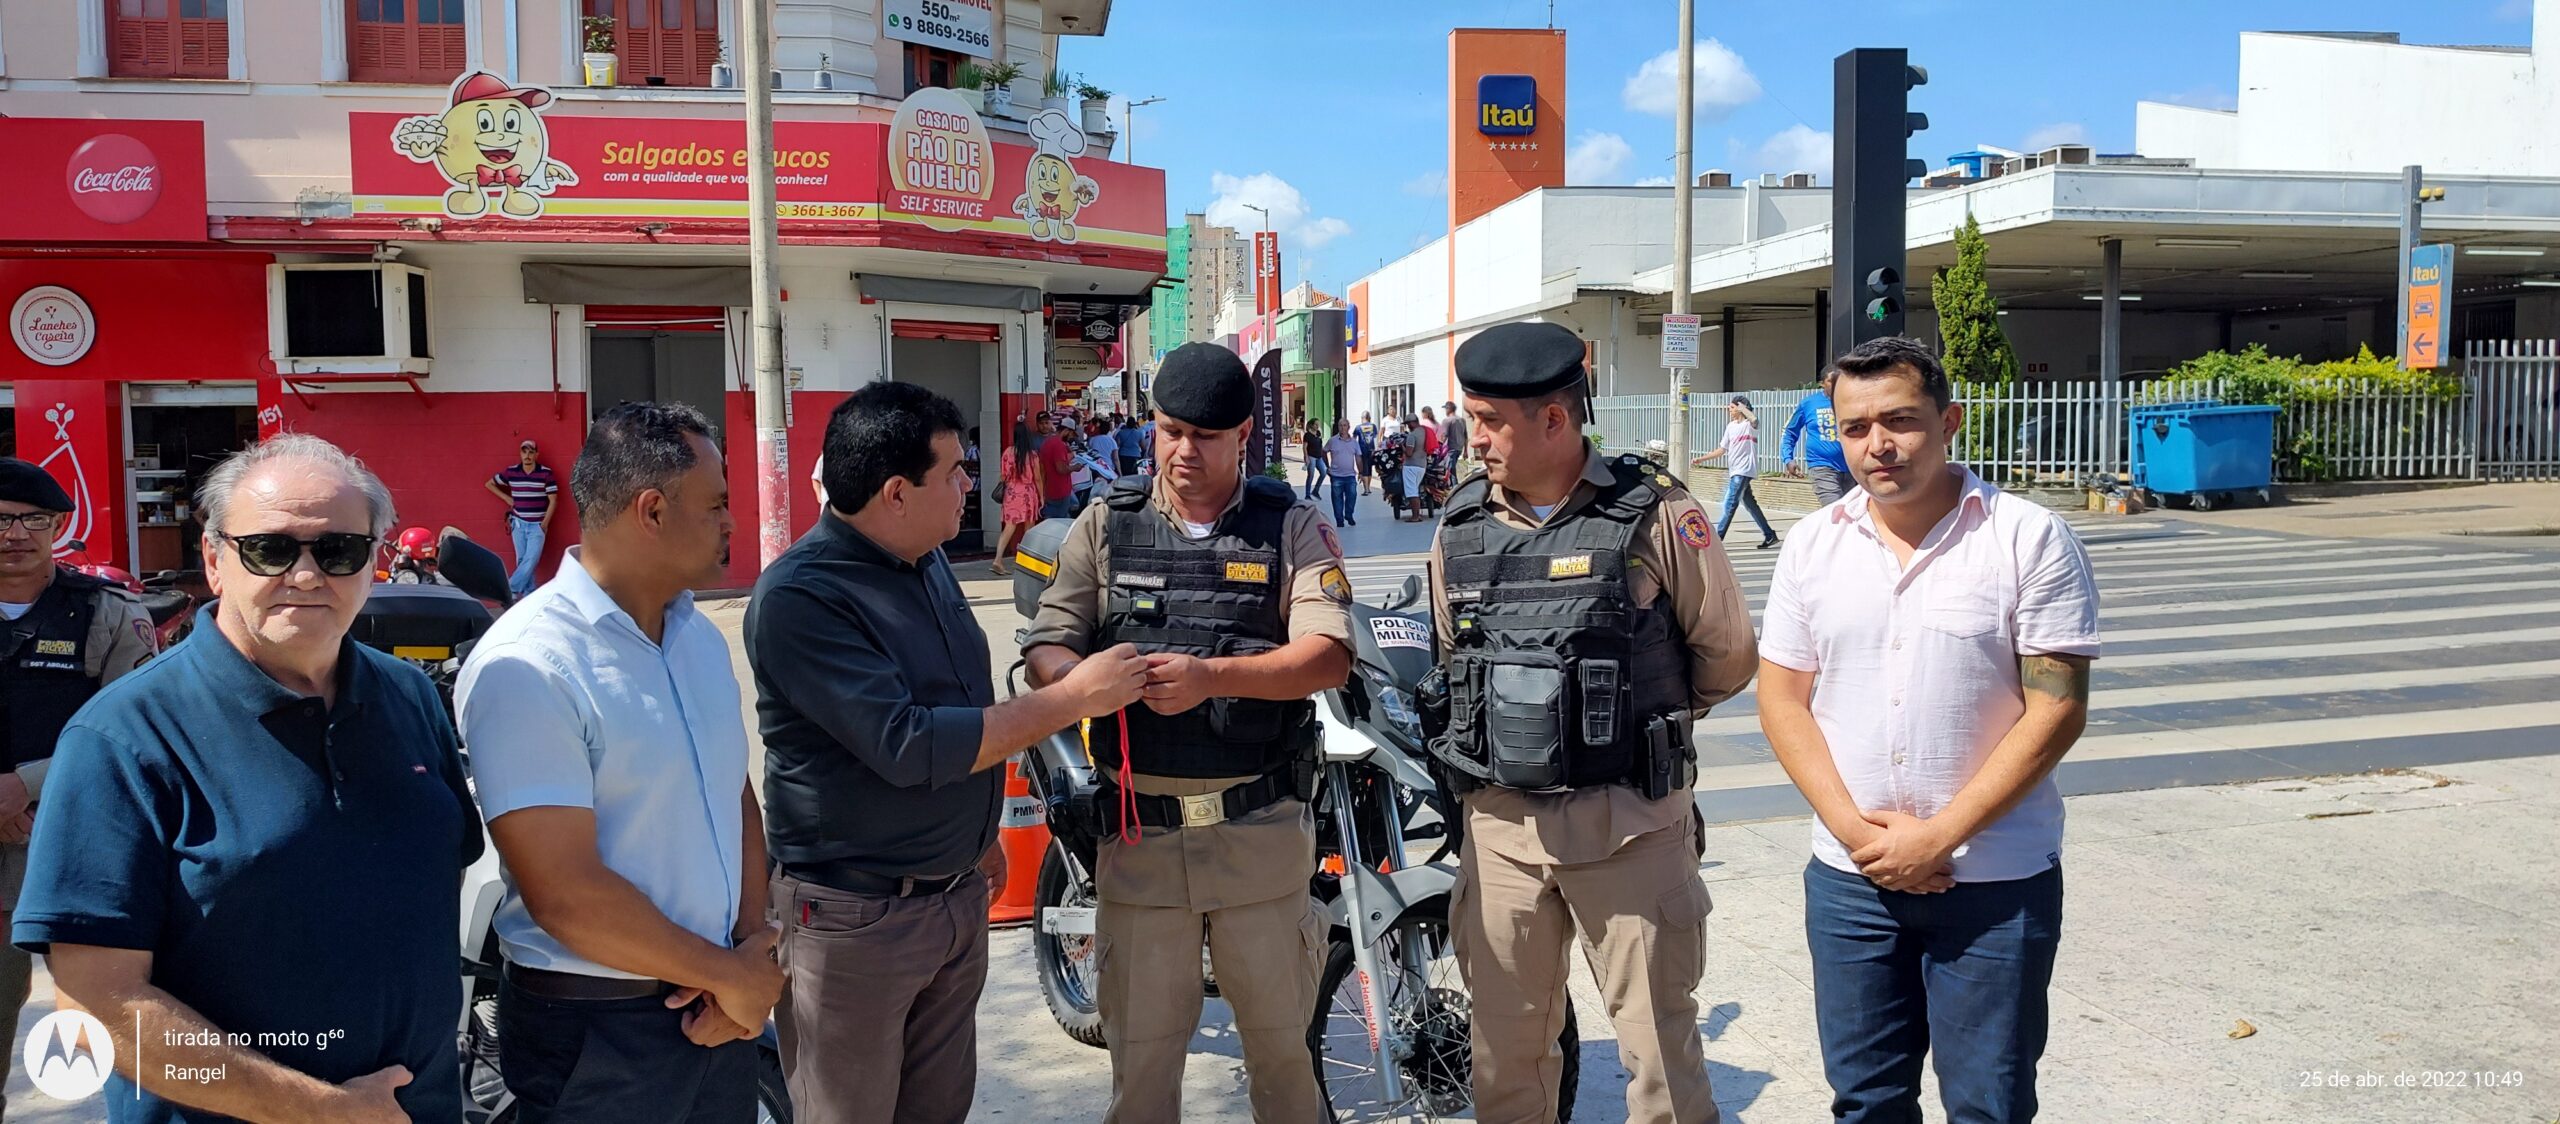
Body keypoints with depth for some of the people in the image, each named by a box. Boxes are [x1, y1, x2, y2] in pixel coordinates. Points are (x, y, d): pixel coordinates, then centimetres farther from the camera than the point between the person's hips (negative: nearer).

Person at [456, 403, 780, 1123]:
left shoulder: (701, 636, 7)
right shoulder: (526, 669, -20)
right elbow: (567, 897, -23)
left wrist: (753, 943, -5)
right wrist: (729, 975, -13)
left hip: (715, 1009, 7)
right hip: (595, 1035, -7)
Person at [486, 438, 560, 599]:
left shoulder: (546, 473, -7)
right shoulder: (510, 472, 0)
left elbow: (552, 500, -5)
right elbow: (489, 484, 16)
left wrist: (545, 523, -10)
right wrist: (507, 498, 6)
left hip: (537, 525, -2)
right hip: (518, 523, 3)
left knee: (531, 559, -12)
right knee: (522, 560, 5)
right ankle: (528, 594, 10)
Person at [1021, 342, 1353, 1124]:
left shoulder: (1292, 526, 0)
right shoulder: (1105, 525, 6)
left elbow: (1330, 655, -11)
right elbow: (1046, 647, 2)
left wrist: (1214, 675, -25)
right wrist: (1081, 676, -22)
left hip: (1258, 829, -1)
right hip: (1139, 828, 1)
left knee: (1280, 1037, 13)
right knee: (1141, 1049, 10)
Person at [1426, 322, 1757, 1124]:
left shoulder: (1654, 516, -8)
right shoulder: (1461, 527, 5)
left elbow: (1726, 653, 1)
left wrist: (1633, 715, 7)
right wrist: (1506, 728, 11)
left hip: (1627, 821, -4)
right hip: (1501, 824, 4)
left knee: (1660, 1046, 5)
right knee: (1504, 1046, 13)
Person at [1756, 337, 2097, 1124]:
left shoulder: (2032, 540, -7)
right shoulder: (1813, 544, 3)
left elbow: (2056, 710, -11)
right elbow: (1782, 700, 4)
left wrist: (1939, 836, -15)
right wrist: (1853, 824, -9)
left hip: (1997, 881, -3)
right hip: (1848, 878, 3)